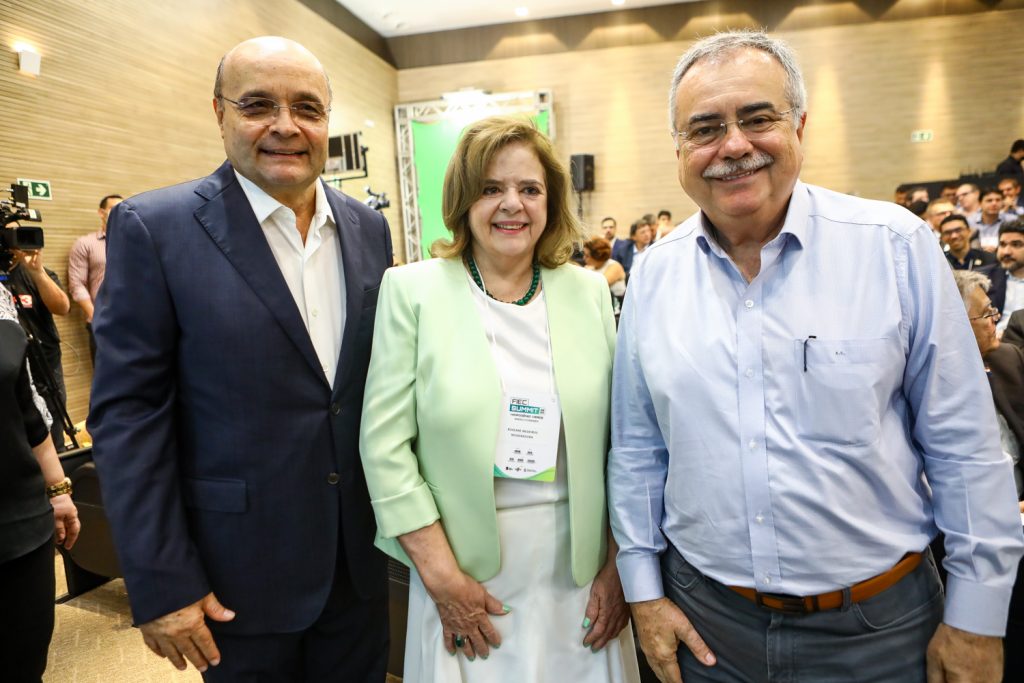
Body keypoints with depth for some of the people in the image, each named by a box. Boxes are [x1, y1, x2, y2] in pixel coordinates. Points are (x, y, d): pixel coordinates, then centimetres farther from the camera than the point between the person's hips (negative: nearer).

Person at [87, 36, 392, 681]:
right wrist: (160, 584, -11)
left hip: (359, 554, 4)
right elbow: (128, 413, -11)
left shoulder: (369, 228, 2)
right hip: (239, 567, -3)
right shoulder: (155, 228, -12)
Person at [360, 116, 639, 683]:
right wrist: (441, 576, -10)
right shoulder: (412, 290, -6)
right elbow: (385, 446, -8)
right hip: (467, 568, -2)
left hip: (579, 568, 3)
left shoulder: (589, 291, 1)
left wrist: (618, 565, 0)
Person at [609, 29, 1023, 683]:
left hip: (880, 622, -1)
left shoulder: (897, 247, -10)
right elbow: (637, 449, 2)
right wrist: (644, 589, 3)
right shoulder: (653, 275, -4)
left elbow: (964, 446, -5)